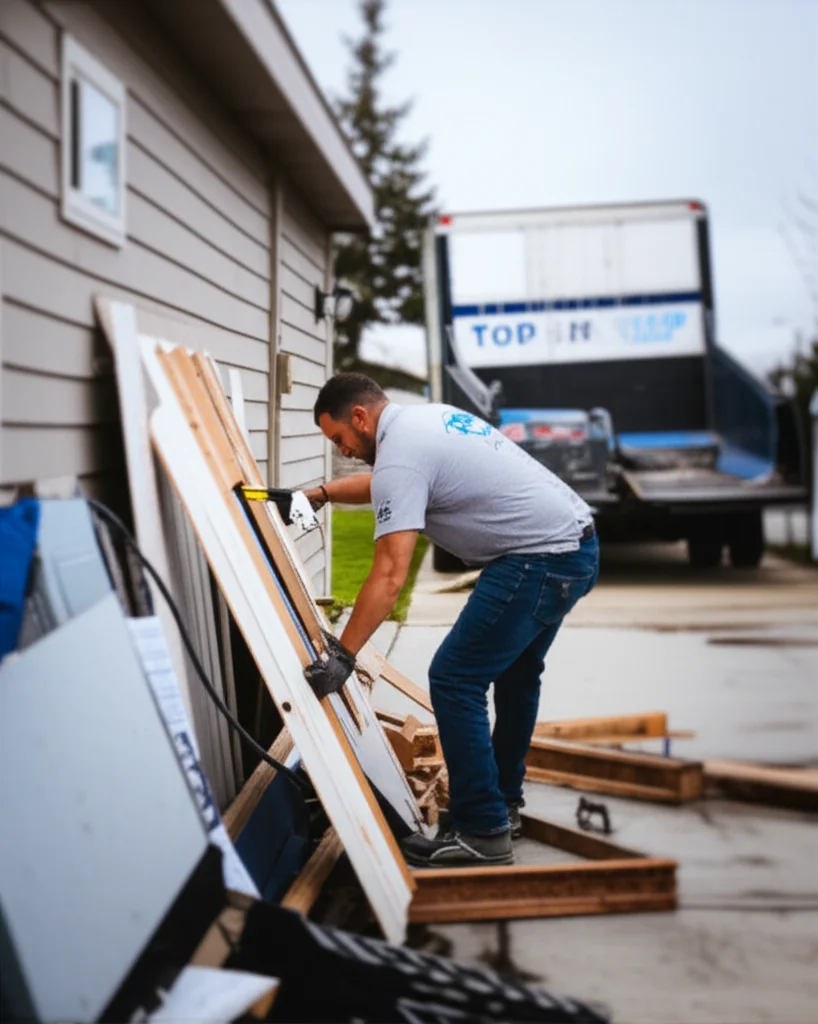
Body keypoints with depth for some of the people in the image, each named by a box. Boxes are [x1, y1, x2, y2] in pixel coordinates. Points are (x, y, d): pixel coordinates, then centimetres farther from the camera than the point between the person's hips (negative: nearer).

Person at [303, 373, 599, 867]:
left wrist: (342, 656, -23)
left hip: (540, 561, -11)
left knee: (454, 681, -6)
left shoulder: (400, 453, -15)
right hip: (578, 544, 11)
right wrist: (320, 493, 34)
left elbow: (390, 575, -23)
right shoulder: (429, 418, 16)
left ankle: (482, 835, -1)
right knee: (517, 672, 26)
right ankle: (504, 802, 37)